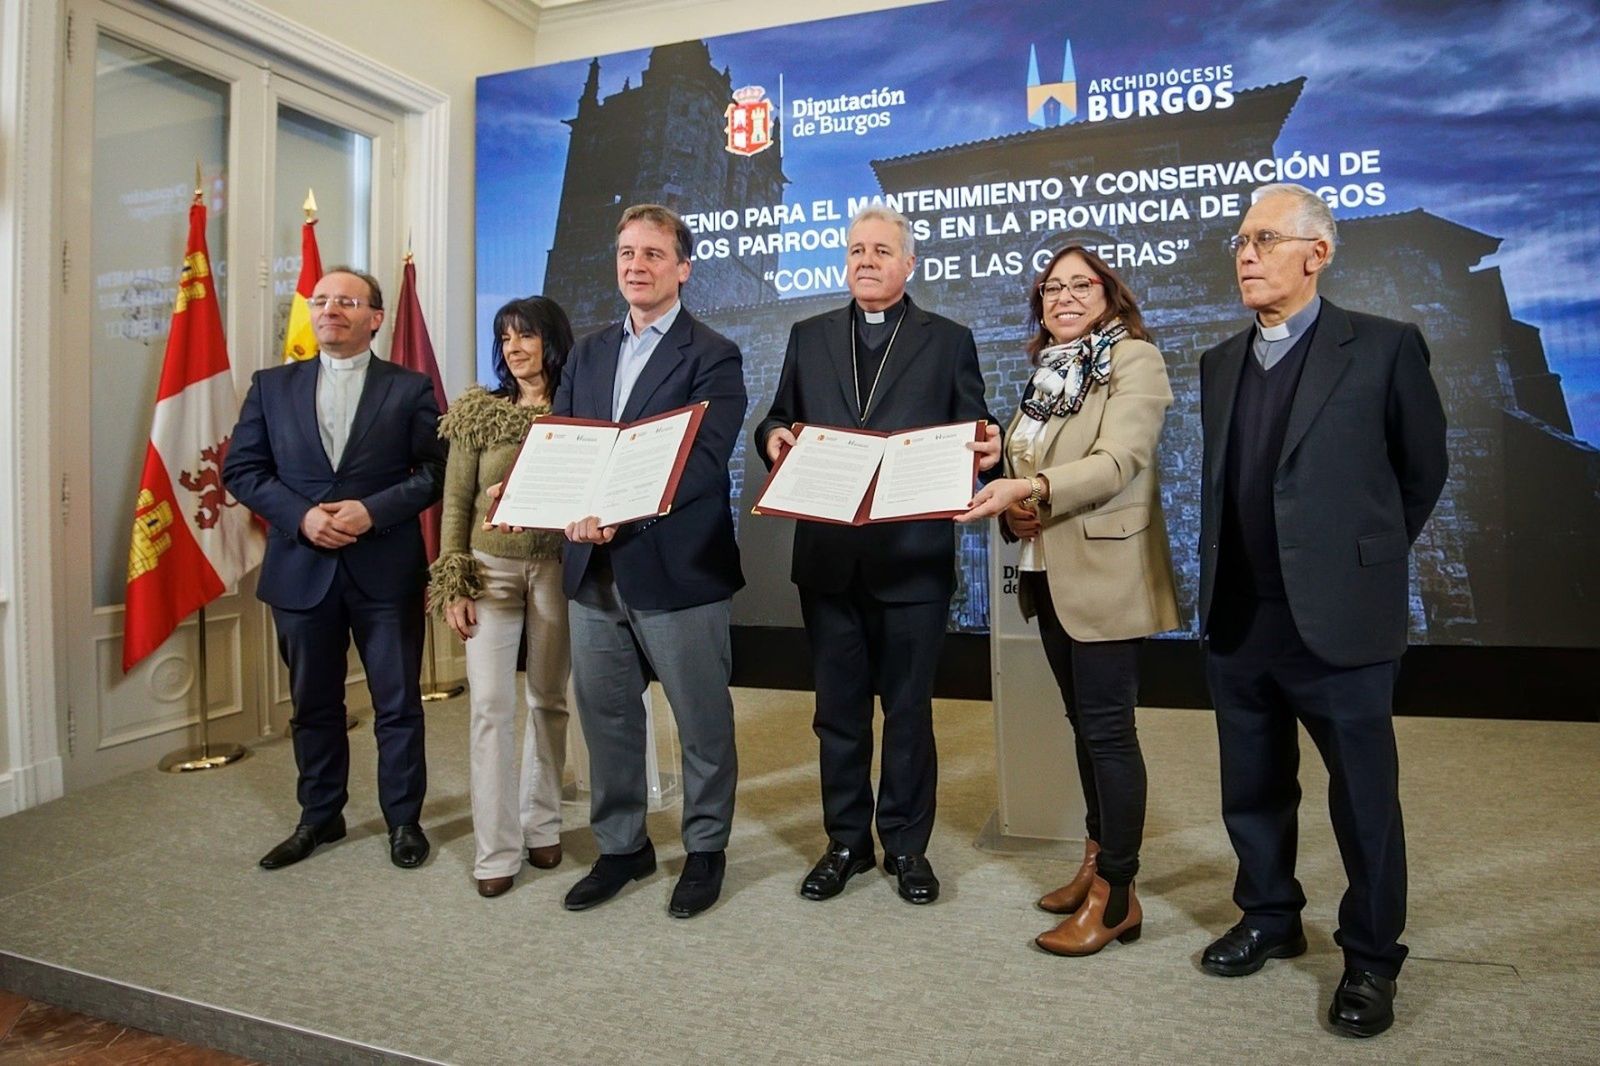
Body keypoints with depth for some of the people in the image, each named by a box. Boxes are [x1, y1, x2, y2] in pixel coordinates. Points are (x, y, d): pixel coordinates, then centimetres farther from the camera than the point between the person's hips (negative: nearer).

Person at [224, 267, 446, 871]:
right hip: (301, 568, 3)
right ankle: (320, 817, 31)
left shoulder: (410, 389, 2)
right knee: (313, 704, 15)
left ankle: (404, 819, 21)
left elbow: (436, 470, -4)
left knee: (398, 703, 6)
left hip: (387, 570, -2)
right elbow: (241, 469, 6)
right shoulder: (272, 386, 9)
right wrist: (301, 515, -10)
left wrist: (373, 510, -17)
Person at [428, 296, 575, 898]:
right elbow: (456, 503, 4)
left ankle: (541, 826, 25)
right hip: (491, 567, 0)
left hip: (556, 568, 0)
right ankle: (496, 850, 5)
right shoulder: (479, 413, 4)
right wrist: (453, 587, -2)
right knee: (491, 704, -4)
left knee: (548, 700, 9)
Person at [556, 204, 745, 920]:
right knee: (605, 719, 15)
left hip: (678, 570, -5)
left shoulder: (713, 356, -4)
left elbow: (704, 460, -16)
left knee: (702, 723, 8)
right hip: (594, 570, 6)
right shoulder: (588, 353, 15)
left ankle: (706, 850, 27)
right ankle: (621, 847, 33)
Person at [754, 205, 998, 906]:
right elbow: (780, 420, 11)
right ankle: (846, 841, 29)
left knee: (908, 709, 10)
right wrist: (773, 436, -12)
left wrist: (988, 446, -21)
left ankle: (906, 844, 27)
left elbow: (972, 434, 1)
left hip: (913, 558, -2)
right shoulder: (809, 338, 12)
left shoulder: (948, 341, 5)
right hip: (828, 557, 3)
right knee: (838, 710, 13)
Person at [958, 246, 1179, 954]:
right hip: (1049, 571, 7)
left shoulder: (1135, 359, -6)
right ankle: (1097, 861, 27)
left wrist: (1030, 489, -34)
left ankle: (1117, 896, 5)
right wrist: (1011, 507, 2)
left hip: (1105, 571, -7)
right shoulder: (1048, 370, 16)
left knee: (1106, 727, -4)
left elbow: (1117, 461, -20)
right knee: (1084, 723, 14)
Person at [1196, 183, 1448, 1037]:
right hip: (1237, 620, 5)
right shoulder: (1221, 362, 10)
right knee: (1252, 791, 17)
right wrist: (1221, 589, 11)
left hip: (1340, 621, -5)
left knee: (1364, 800, 9)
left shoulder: (1384, 348, -6)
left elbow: (1423, 473, 3)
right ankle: (1270, 918, 38)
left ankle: (1371, 959, 28)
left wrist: (1362, 561, 9)